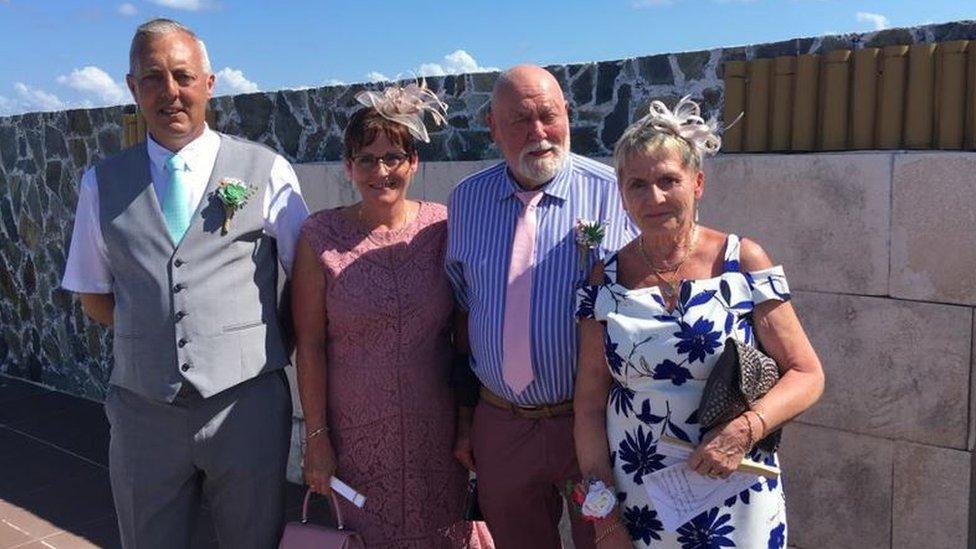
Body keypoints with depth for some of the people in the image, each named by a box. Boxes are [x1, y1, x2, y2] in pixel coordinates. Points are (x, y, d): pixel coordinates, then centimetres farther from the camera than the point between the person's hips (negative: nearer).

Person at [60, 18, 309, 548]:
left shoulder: (267, 172, -3)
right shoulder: (102, 182, 5)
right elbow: (94, 298, 11)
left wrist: (275, 344, 1)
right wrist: (152, 333, 1)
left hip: (246, 405, -2)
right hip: (142, 410, 2)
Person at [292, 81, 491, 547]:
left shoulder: (442, 228, -3)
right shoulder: (320, 236, -7)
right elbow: (309, 345, -5)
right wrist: (316, 436, -5)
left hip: (437, 432, 1)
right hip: (357, 435, -1)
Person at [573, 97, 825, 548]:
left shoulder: (743, 262, -7)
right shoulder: (605, 280, -2)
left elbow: (807, 375, -5)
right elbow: (590, 404, -1)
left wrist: (743, 432, -21)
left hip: (735, 504, -1)